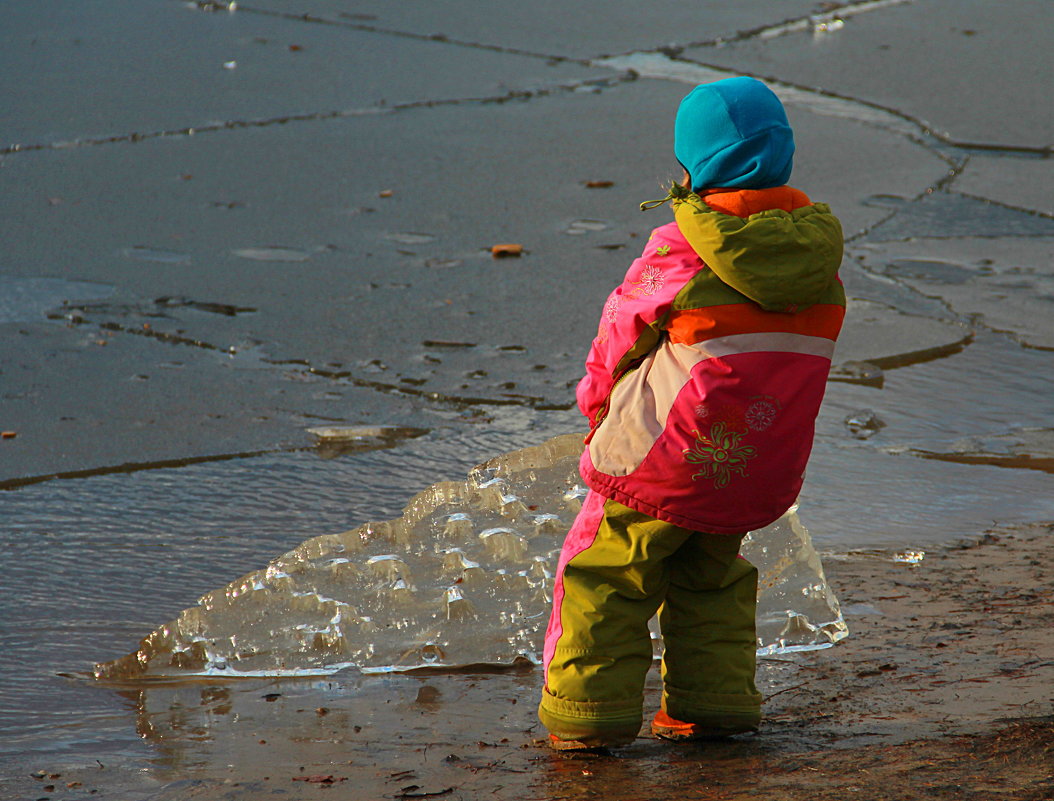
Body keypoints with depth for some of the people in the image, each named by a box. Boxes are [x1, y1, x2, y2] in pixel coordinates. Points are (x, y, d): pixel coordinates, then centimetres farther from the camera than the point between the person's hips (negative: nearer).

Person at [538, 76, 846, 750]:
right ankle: (714, 702, 24)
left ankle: (588, 713, 12)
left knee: (604, 577, 10)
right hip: (760, 469, 5)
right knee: (712, 579, 26)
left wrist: (600, 410, 17)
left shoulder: (681, 254, -17)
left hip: (664, 461, -5)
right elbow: (792, 355, 8)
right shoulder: (818, 246, -2)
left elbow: (618, 340, -3)